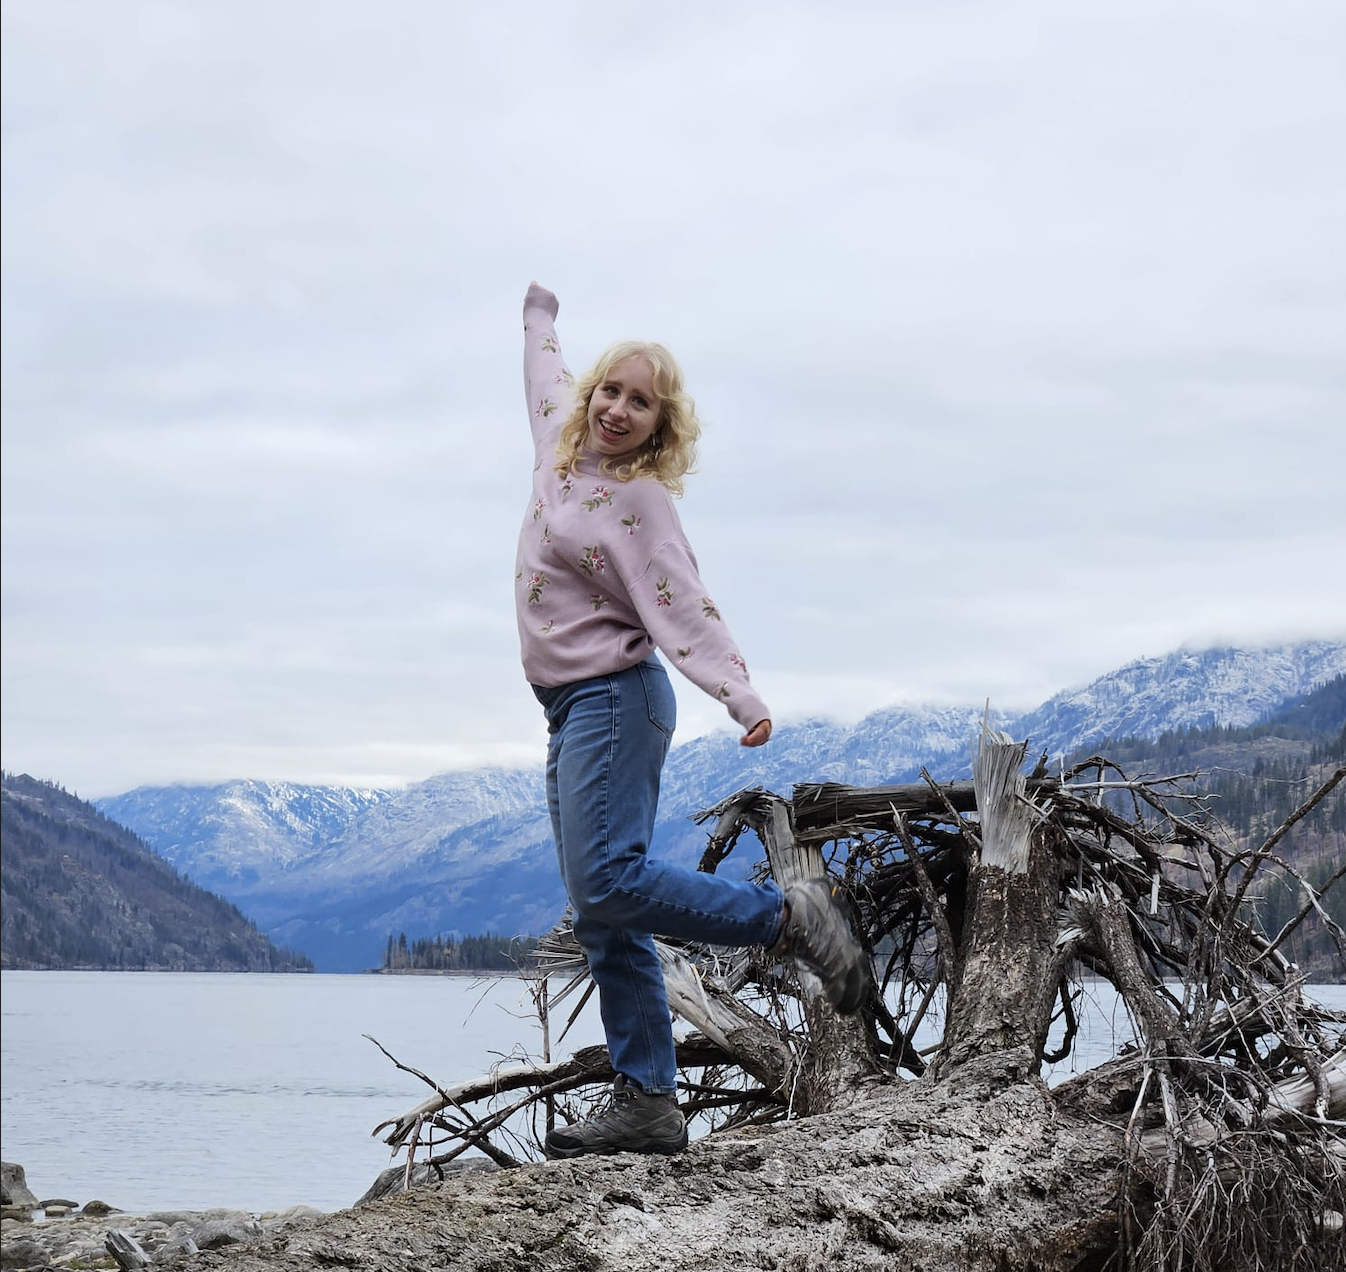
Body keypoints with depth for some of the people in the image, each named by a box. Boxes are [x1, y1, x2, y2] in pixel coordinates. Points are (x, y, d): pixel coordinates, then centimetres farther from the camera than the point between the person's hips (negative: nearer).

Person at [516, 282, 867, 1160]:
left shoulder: (640, 499, -11)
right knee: (604, 918, 2)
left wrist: (744, 696, -35)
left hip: (615, 698, -8)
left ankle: (789, 918, -10)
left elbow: (685, 609, -21)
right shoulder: (563, 454, 11)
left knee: (610, 882, -23)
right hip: (573, 709, 8)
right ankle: (647, 1105, 1)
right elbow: (548, 380, 33)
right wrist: (540, 315, 51)